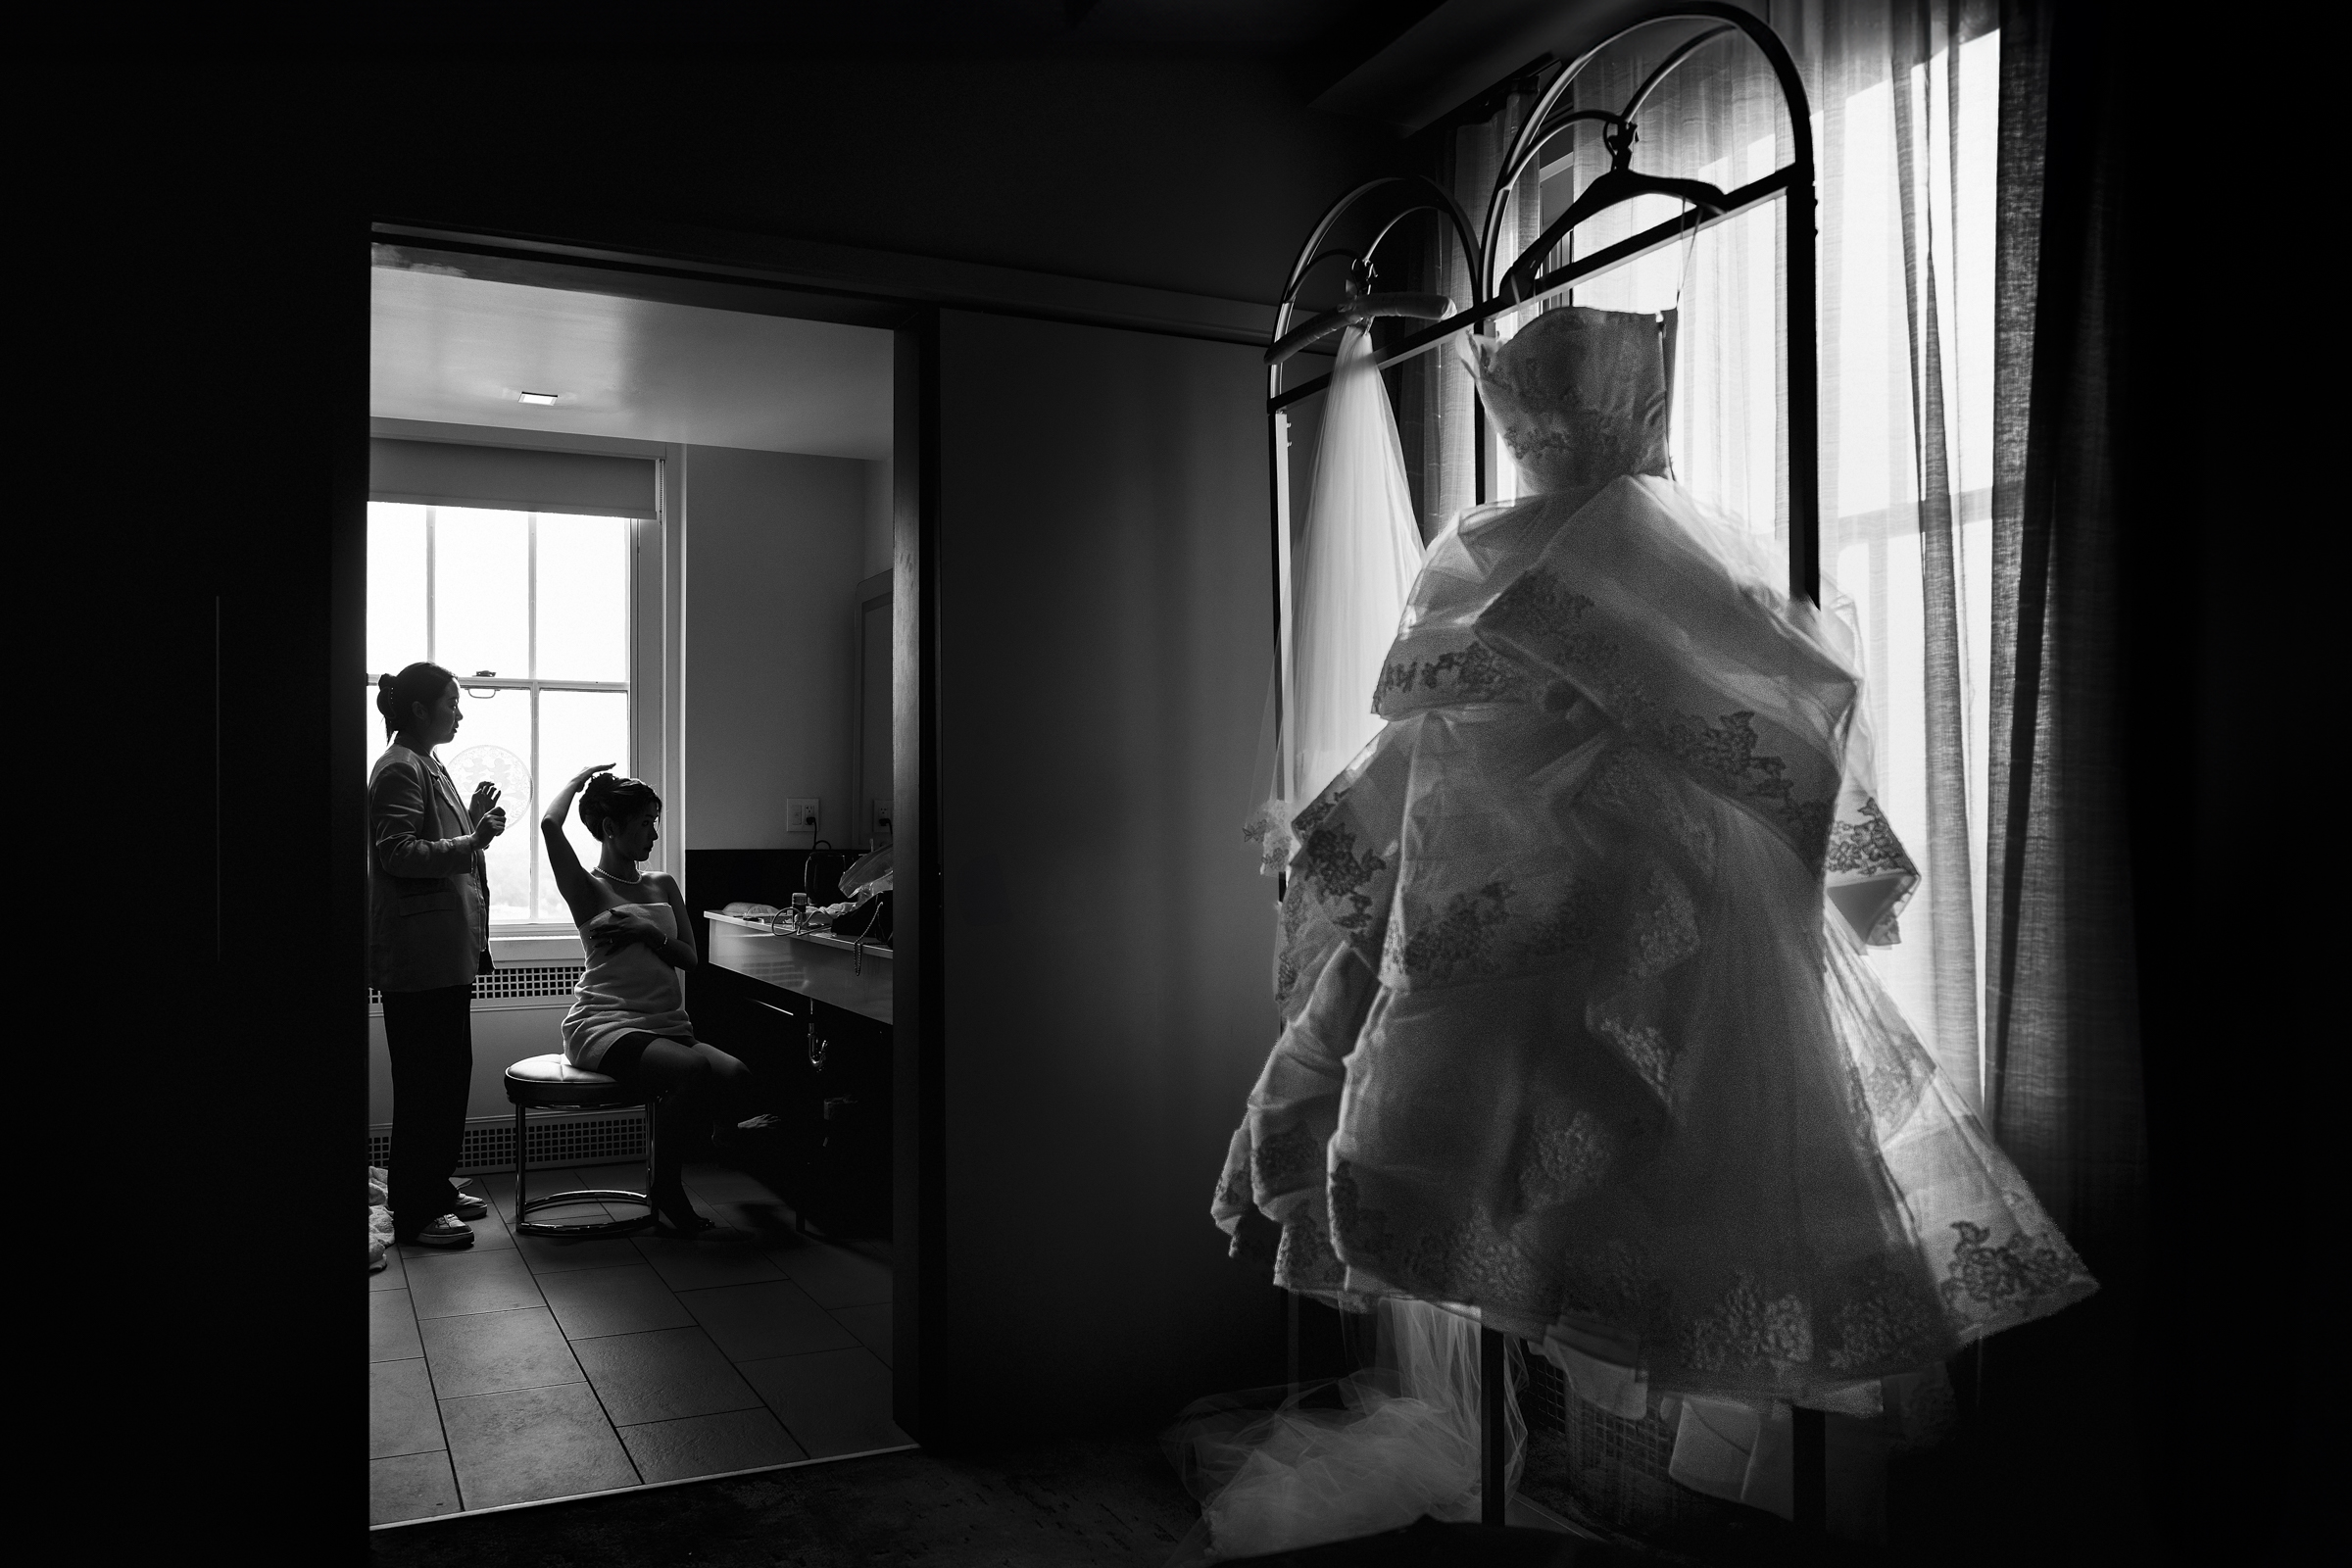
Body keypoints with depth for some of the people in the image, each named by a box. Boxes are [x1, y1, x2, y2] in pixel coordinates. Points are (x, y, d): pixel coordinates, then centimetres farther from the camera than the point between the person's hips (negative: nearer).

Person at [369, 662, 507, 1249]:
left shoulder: (430, 766, 20)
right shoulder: (399, 769, -11)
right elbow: (398, 853, -21)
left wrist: (472, 820, 10)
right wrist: (471, 841, -25)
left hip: (446, 951, 10)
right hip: (419, 952, -10)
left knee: (449, 1075, 15)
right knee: (425, 1082, -5)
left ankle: (436, 1189, 25)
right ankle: (414, 1213, 3)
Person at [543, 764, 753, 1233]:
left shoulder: (664, 885, 17)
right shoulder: (588, 887, 0)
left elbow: (690, 957, 12)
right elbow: (550, 824, -17)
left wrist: (648, 932, -7)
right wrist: (578, 780, 2)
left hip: (667, 1025, 6)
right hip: (605, 1024, -6)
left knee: (735, 1075, -23)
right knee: (694, 1069, -32)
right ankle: (665, 1190, -12)